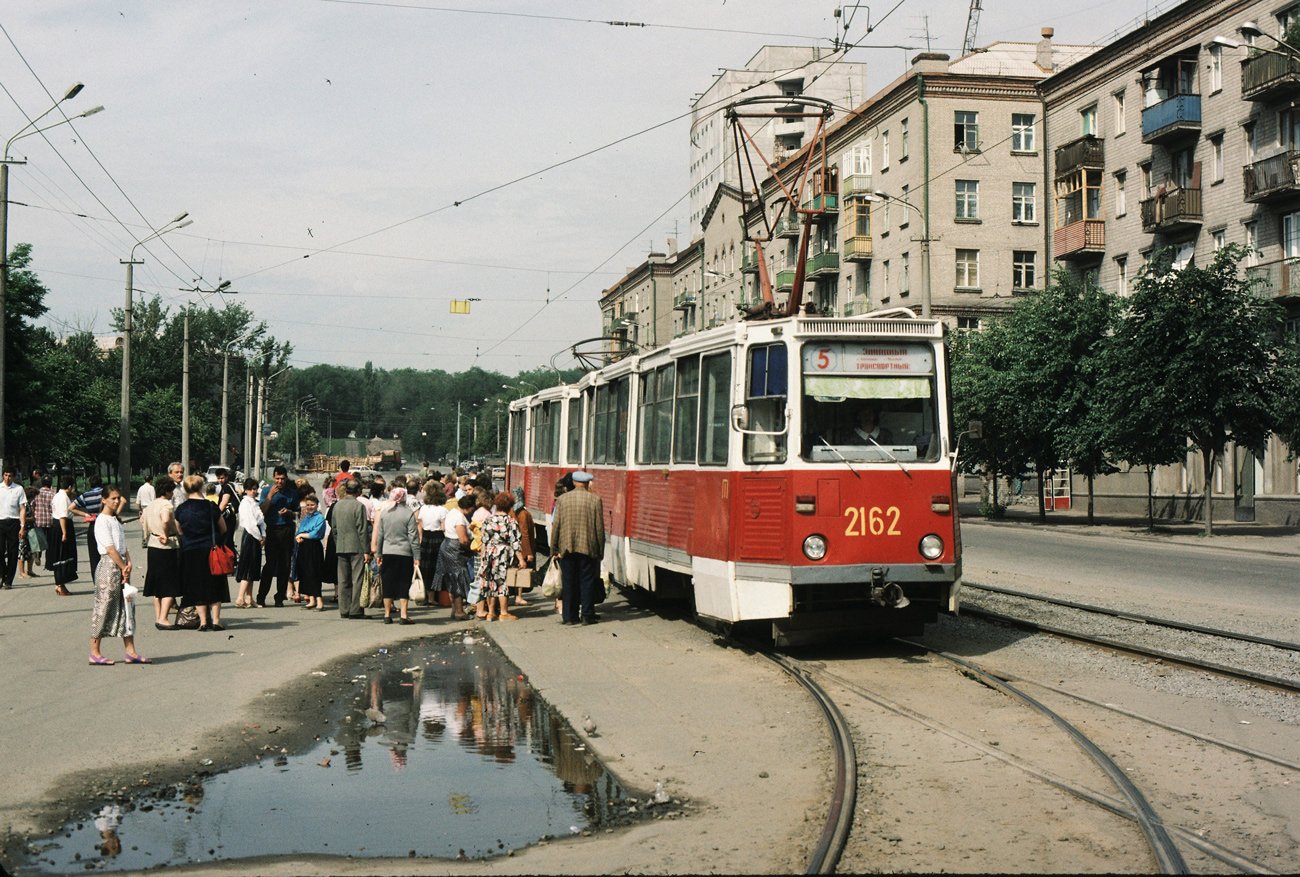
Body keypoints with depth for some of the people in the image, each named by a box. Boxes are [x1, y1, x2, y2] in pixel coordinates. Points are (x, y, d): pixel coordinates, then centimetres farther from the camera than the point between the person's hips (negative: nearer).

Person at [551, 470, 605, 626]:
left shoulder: (562, 499, 1)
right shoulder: (595, 500, -3)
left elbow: (556, 525, 2)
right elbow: (599, 527, -2)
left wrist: (555, 547, 8)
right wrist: (600, 549, 5)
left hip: (567, 548, 1)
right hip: (588, 548, -1)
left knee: (569, 583, 7)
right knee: (587, 582, 5)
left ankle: (570, 616, 9)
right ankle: (587, 616, 6)